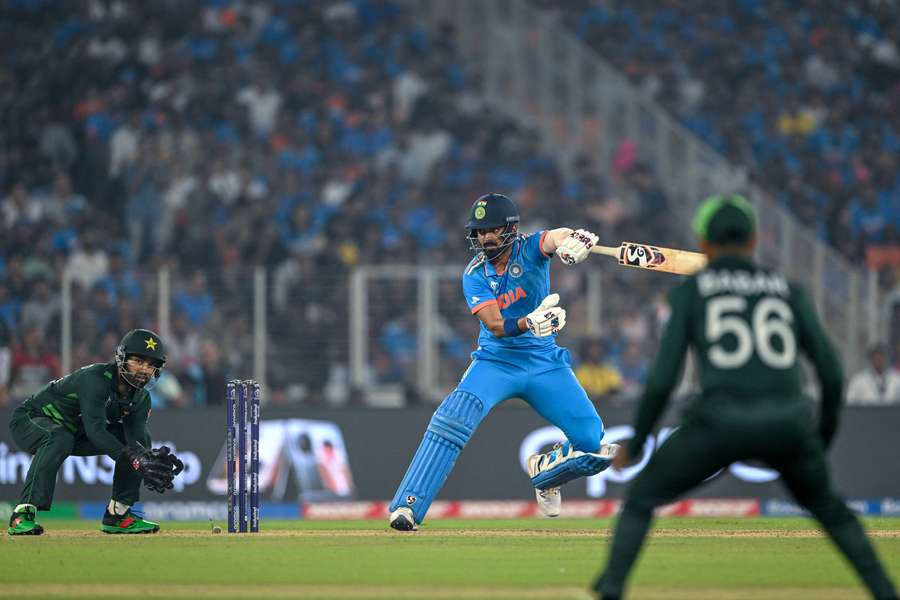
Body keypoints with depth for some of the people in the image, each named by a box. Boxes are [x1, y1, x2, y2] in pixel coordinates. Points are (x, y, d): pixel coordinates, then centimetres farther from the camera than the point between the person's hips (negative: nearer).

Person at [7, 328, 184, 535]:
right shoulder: (95, 377, -30)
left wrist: (151, 459, -42)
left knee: (141, 441, -4)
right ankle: (23, 514, -39)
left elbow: (136, 439, -18)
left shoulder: (140, 398, -5)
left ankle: (118, 515, 1)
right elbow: (95, 431, -41)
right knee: (59, 439, -41)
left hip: (76, 432, 8)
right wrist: (137, 462, -51)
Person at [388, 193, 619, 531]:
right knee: (453, 419, -28)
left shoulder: (530, 248, -9)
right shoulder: (475, 275, -7)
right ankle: (407, 508, -30)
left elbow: (555, 238, -33)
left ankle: (544, 471, 24)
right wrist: (529, 323, -42)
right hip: (495, 361, -1)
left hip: (544, 363, 1)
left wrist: (571, 240, -59)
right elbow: (496, 326, -20)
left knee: (594, 444, -9)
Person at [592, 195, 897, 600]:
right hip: (789, 425, 3)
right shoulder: (788, 290, 18)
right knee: (825, 504, 29)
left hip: (719, 425, -3)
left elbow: (662, 379, 2)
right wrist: (822, 441, 27)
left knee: (640, 499, 17)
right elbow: (832, 374, 13)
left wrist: (635, 443, 14)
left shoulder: (690, 292, 11)